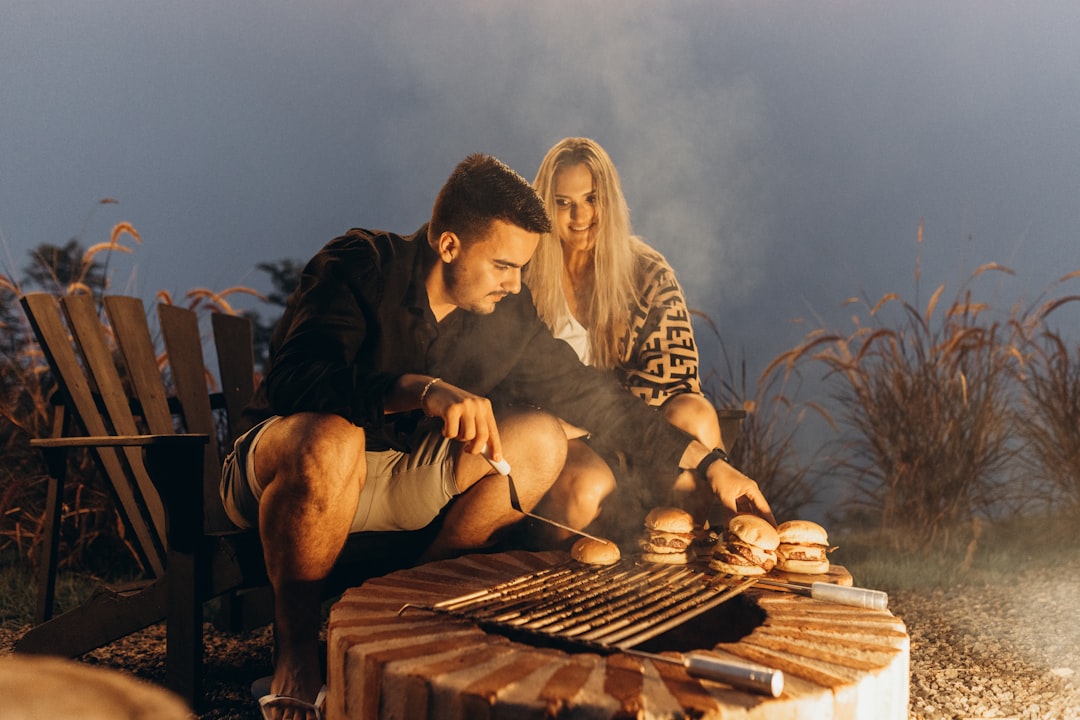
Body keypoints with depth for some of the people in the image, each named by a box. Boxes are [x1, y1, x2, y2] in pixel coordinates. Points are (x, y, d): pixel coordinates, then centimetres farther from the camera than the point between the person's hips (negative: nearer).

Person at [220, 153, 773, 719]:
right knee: (329, 439, -41)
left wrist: (708, 462, 3)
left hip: (403, 481, 5)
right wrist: (424, 390, -48)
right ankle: (294, 650, -18)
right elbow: (295, 379, -35)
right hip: (283, 465, -5)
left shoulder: (506, 313, -4)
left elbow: (591, 395, 5)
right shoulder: (361, 265, -20)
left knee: (541, 440, -13)